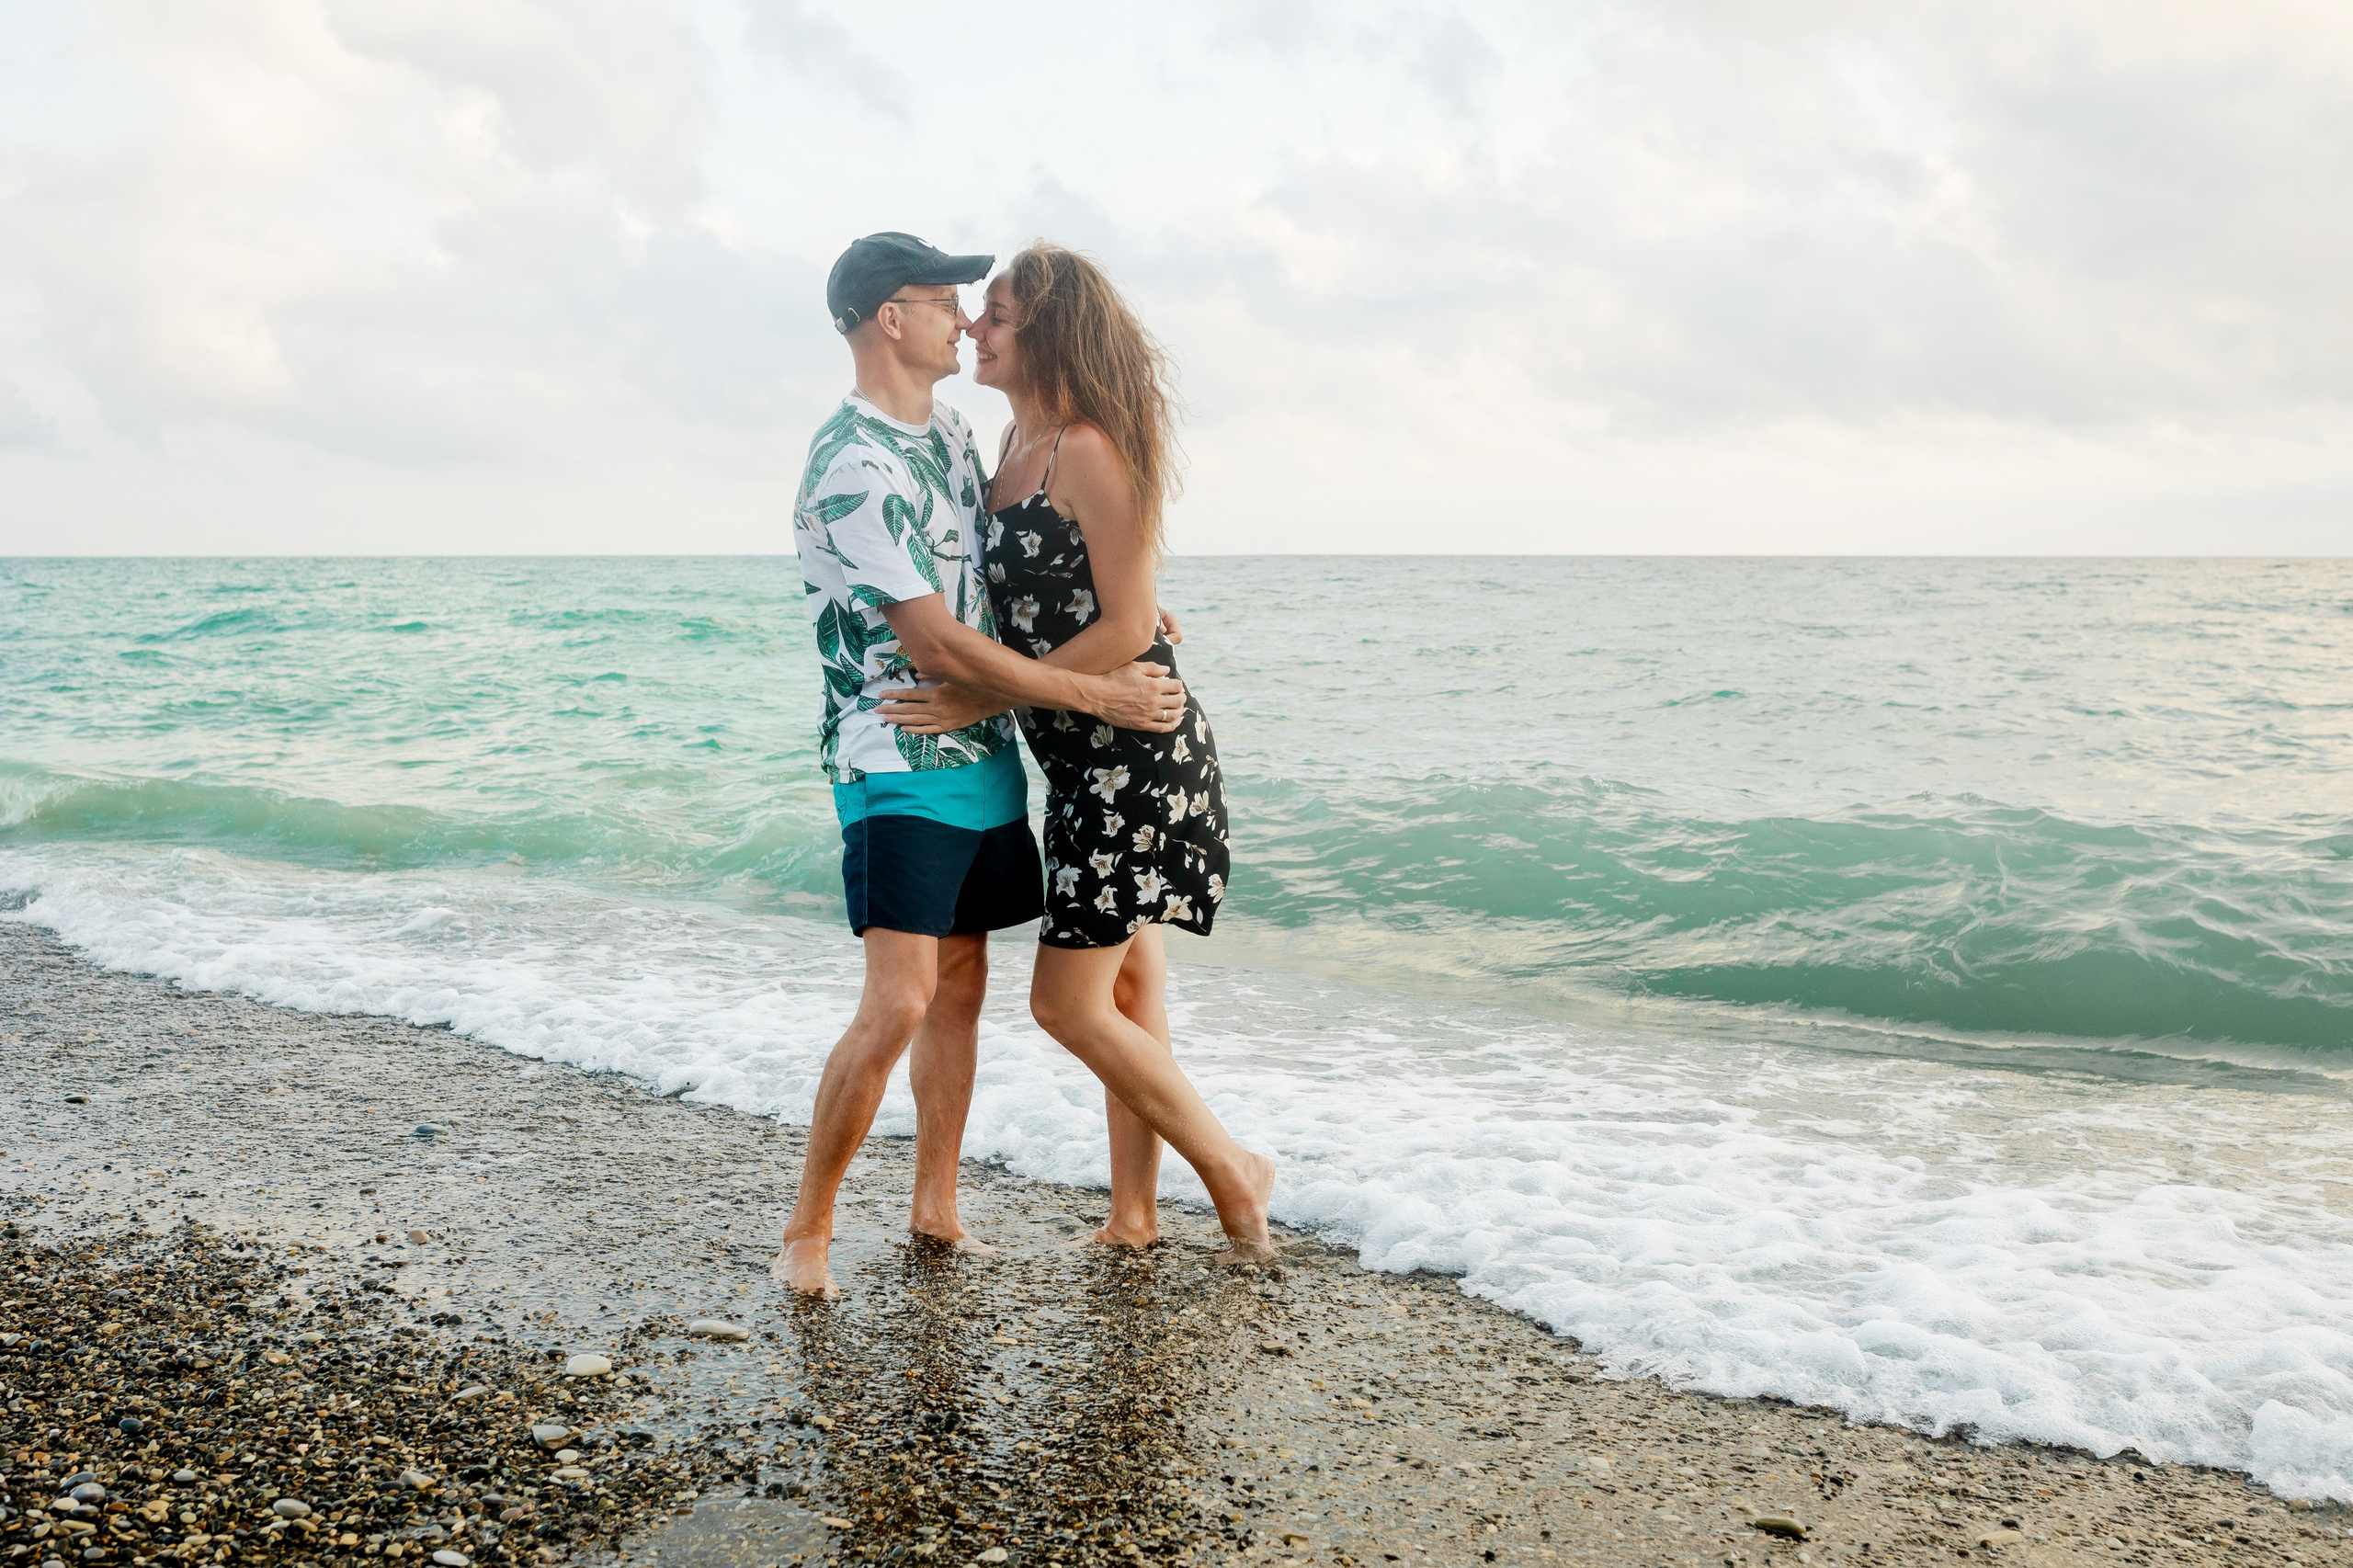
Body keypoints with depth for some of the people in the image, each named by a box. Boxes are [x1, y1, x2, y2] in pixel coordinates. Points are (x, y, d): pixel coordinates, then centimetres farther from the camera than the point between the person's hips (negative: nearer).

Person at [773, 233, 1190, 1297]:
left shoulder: (948, 430, 12)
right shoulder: (853, 467, -18)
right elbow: (939, 646, -21)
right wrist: (1099, 695, -18)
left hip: (982, 757, 9)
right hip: (897, 767, -9)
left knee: (961, 989, 11)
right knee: (898, 1005, -14)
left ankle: (935, 1208, 23)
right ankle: (807, 1229, 3)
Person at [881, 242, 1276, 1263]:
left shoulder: (1090, 449, -16)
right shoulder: (1017, 443, 11)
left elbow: (1126, 627, -19)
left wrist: (980, 702, -18)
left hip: (1132, 754, -9)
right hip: (1086, 761, 10)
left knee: (1068, 1001, -5)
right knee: (1126, 988, 15)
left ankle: (1232, 1171, 12)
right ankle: (1134, 1216, 27)